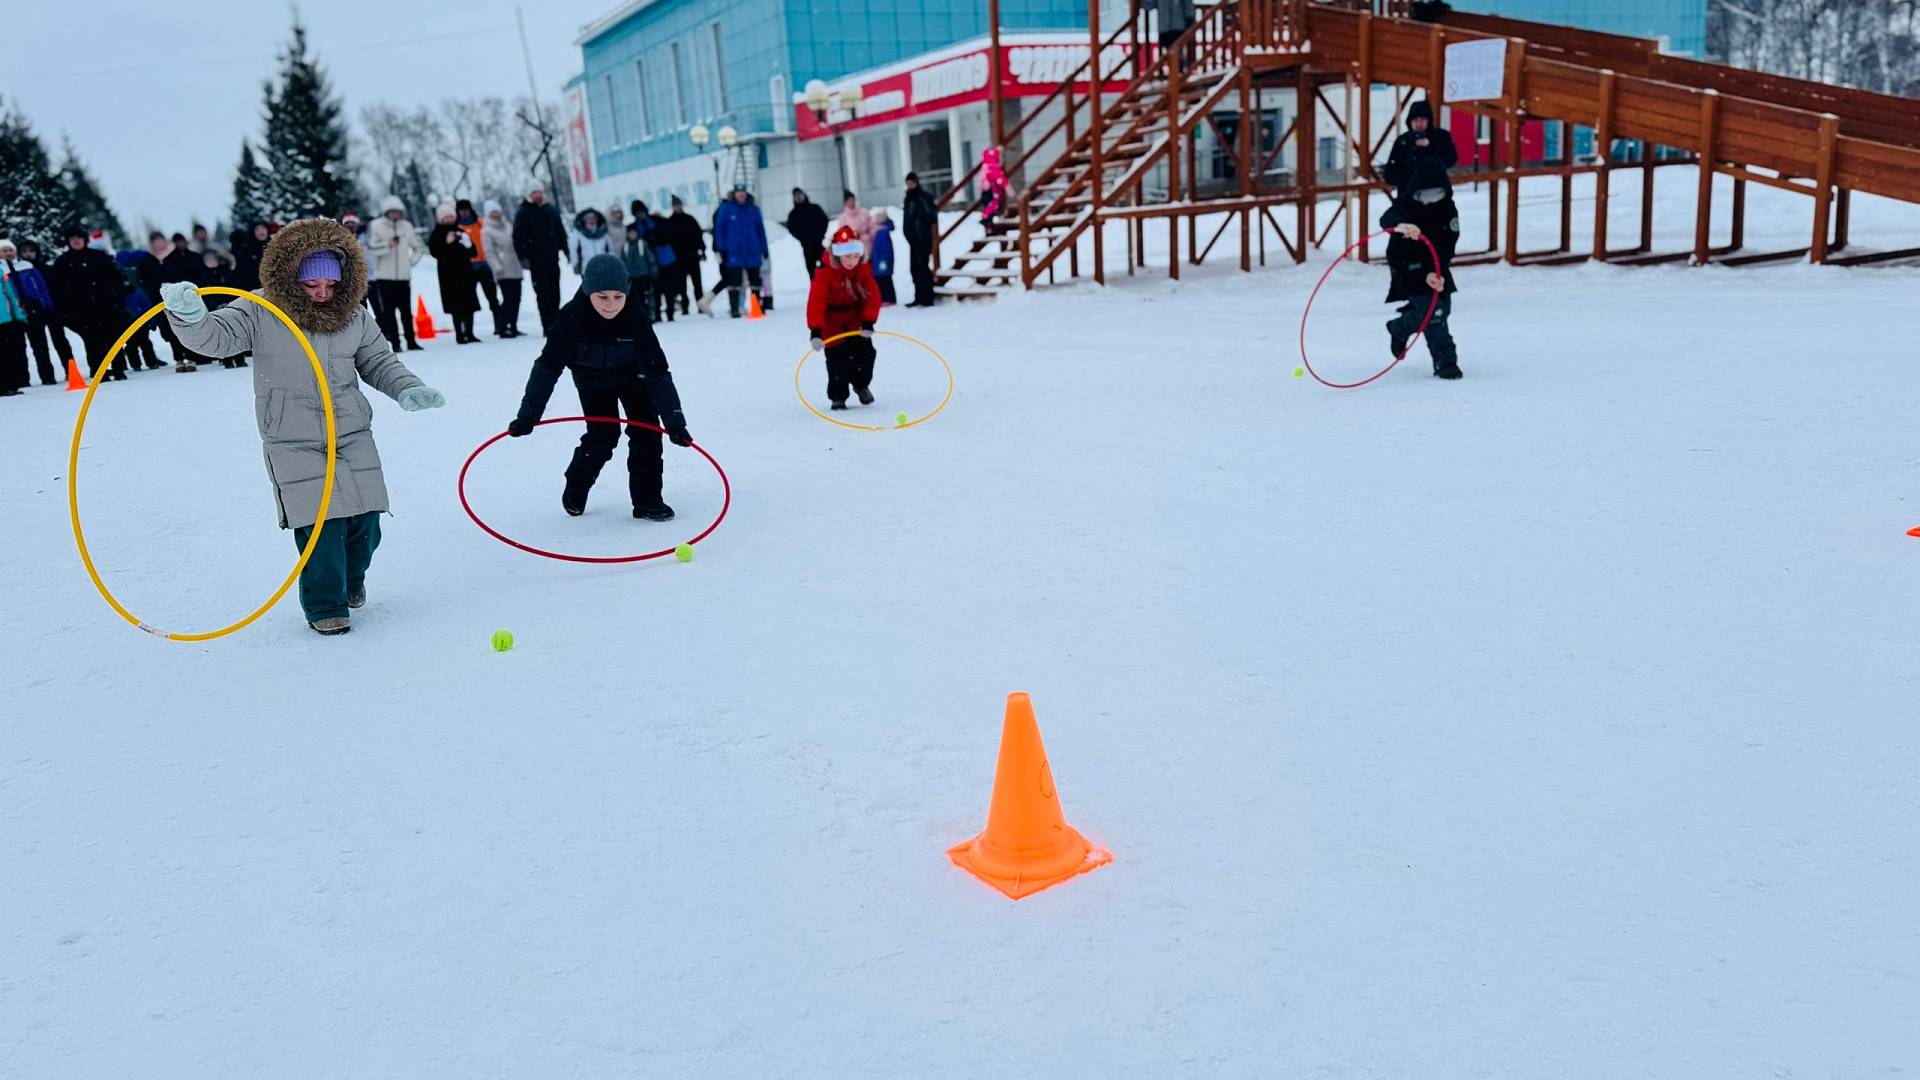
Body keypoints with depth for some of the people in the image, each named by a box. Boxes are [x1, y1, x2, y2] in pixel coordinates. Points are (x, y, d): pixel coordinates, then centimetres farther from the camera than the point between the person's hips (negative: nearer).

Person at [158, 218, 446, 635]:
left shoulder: (354, 317, 2)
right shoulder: (261, 314, -8)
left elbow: (378, 361, 11)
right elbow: (216, 335, -15)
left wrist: (408, 389, -5)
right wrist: (189, 315, -36)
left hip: (352, 435, 3)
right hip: (293, 443, -3)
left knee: (365, 517, 4)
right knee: (320, 522, -12)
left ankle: (350, 578, 35)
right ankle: (326, 605, 5)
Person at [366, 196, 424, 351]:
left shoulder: (407, 226, 8)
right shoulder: (376, 226, -3)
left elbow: (417, 246, 21)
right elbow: (371, 246, -15)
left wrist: (411, 261, 10)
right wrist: (387, 245, -31)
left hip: (403, 276, 3)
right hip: (384, 276, -3)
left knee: (406, 311, 7)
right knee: (388, 311, -3)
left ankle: (411, 341, 14)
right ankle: (395, 343, -1)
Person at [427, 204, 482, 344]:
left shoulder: (462, 233, 15)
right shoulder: (436, 235, 3)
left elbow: (473, 252, 12)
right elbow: (435, 252, -10)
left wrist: (467, 245, -7)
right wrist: (446, 243, -18)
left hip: (465, 272, 4)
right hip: (449, 274, -4)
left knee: (469, 305, 3)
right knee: (456, 306, -7)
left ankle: (469, 333, 11)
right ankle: (459, 334, -3)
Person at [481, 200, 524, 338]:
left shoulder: (507, 226, 16)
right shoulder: (486, 231, -2)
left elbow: (515, 244, 22)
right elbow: (489, 252, -9)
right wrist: (497, 268, -19)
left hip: (515, 269, 6)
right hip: (503, 272, -6)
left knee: (516, 298, 6)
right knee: (508, 299, -12)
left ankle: (513, 327, 15)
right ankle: (502, 328, -8)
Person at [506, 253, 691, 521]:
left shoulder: (635, 318, -33)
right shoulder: (571, 318, -34)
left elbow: (658, 372, -31)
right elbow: (548, 367, -28)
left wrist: (674, 422, -34)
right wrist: (528, 415, -32)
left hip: (631, 376, 1)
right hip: (593, 380, -1)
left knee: (646, 431, -9)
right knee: (603, 437, -8)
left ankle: (647, 501, 4)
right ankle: (575, 490, 20)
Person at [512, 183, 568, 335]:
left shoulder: (551, 211, 13)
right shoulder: (523, 213, 0)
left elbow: (561, 232, 18)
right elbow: (518, 237, -4)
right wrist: (523, 257, -12)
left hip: (552, 258, 4)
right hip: (536, 261, -4)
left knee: (554, 293, 7)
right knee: (543, 294, -7)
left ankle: (556, 323, 14)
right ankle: (547, 326, -7)